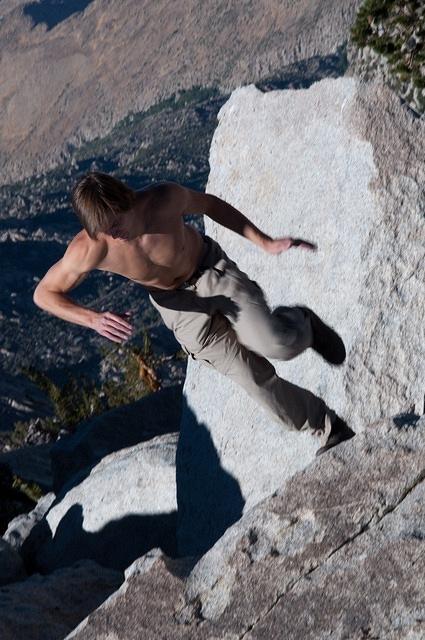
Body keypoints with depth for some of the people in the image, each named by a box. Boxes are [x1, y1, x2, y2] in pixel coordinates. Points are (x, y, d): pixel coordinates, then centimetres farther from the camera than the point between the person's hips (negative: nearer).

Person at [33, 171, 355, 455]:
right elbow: (44, 294, -15)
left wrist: (265, 243, -9)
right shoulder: (88, 251, -28)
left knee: (277, 346, -23)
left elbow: (210, 204, -7)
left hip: (214, 269, -1)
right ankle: (330, 430, 19)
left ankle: (299, 323, 17)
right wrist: (93, 319, -33)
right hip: (177, 303, 1)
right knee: (255, 377, -4)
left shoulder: (165, 198, -29)